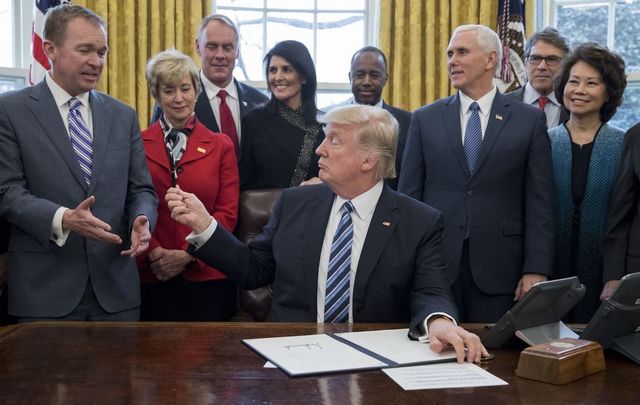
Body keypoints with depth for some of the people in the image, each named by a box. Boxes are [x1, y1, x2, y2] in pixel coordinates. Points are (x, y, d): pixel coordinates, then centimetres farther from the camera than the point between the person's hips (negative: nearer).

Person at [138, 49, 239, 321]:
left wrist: (187, 255, -8)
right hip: (152, 277, 0)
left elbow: (227, 213, 2)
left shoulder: (221, 146, 7)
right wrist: (154, 253, -12)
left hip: (208, 276, 0)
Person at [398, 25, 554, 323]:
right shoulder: (425, 119, 7)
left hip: (499, 268, -1)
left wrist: (536, 270, -6)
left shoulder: (530, 120, 3)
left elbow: (539, 202, 0)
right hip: (434, 265, 1)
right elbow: (408, 195, 5)